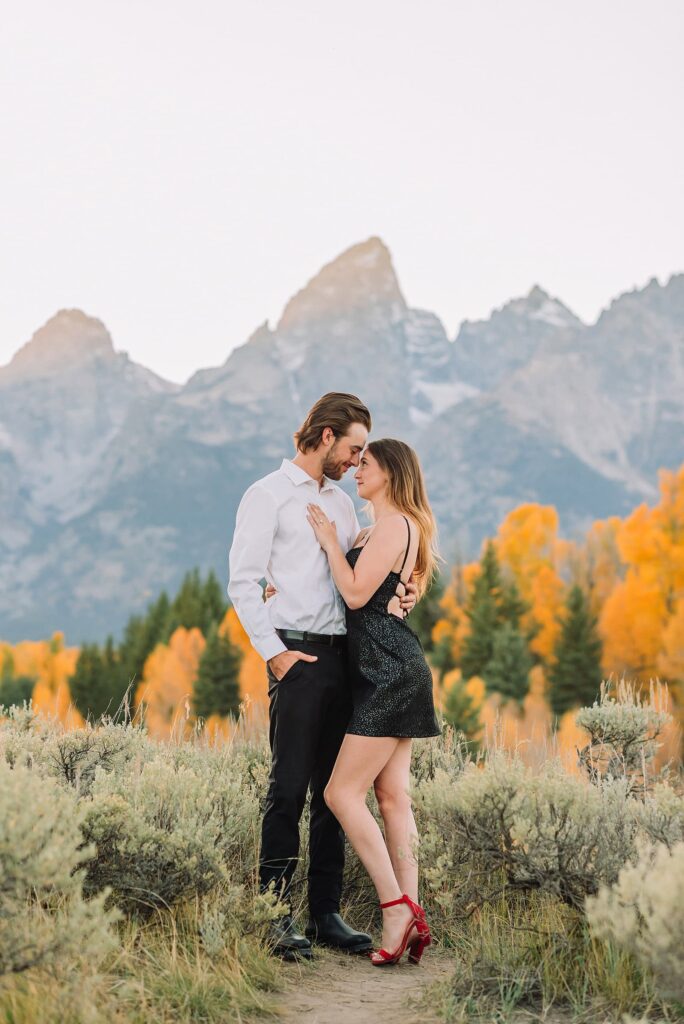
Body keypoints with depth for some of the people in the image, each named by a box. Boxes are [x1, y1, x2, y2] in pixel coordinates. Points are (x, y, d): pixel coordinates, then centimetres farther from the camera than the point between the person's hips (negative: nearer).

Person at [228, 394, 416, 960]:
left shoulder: (341, 501, 20)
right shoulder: (268, 495, -1)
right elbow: (243, 583, -7)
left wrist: (403, 592, 1)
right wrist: (274, 652, -13)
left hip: (344, 653, 7)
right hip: (298, 655, -7)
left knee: (335, 788, 7)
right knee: (289, 787, -7)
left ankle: (326, 913, 13)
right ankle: (278, 915, -3)